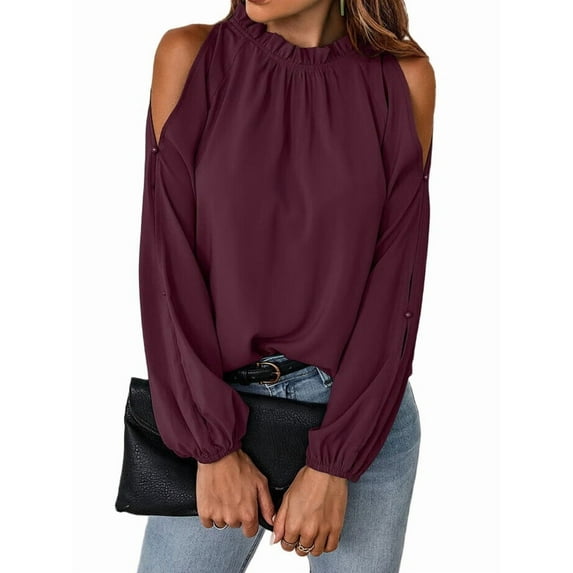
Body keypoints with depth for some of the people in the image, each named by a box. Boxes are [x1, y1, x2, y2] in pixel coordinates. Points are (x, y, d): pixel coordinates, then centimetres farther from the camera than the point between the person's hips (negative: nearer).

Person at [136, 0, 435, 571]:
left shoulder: (404, 77, -5)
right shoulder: (191, 57, -5)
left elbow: (396, 282, -7)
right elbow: (168, 265, -7)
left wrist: (333, 463, -10)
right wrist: (213, 447, -10)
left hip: (364, 415, 0)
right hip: (218, 403, 0)